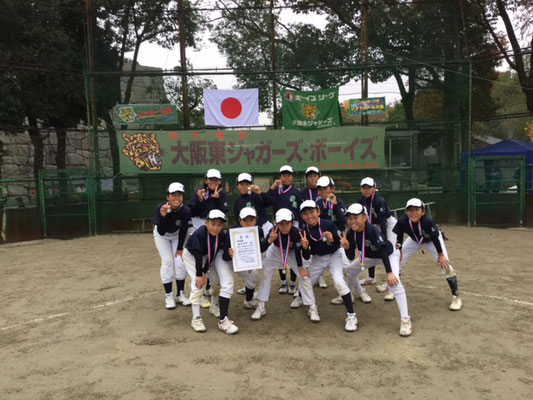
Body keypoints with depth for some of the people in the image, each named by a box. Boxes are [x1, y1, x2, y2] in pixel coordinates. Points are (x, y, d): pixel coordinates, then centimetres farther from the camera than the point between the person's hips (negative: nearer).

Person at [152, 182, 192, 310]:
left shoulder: (185, 210, -30)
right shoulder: (160, 208, -34)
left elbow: (183, 231, -15)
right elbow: (161, 232, -37)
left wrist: (180, 248, -7)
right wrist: (163, 216, -53)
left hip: (177, 235, 2)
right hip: (161, 235, -1)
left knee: (180, 262, -4)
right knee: (167, 261, -9)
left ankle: (181, 294, 12)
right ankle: (168, 296, 3)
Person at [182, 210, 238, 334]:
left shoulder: (222, 235, -24)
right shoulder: (199, 234, -37)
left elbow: (213, 254, -19)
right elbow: (198, 256, -32)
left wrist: (205, 272, -20)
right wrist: (199, 274, -28)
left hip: (207, 256, 5)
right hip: (191, 255, -5)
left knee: (217, 280, 6)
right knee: (197, 282, -19)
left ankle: (214, 306, 34)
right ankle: (196, 318, -13)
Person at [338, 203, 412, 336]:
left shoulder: (372, 230, -37)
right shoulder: (350, 234, -20)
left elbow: (383, 251, -36)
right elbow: (351, 257, -16)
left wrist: (389, 272, -40)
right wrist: (347, 247, -36)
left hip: (389, 254, -7)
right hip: (370, 256, 7)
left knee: (394, 281, -28)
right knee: (349, 269, 14)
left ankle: (405, 320, -24)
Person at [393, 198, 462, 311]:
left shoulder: (428, 221, -40)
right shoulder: (402, 222, -32)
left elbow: (435, 238, -27)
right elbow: (398, 238, -16)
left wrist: (441, 255, -18)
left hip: (431, 241, -3)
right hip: (414, 240, 3)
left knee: (445, 264, -14)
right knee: (397, 261, -1)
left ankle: (456, 296, -1)